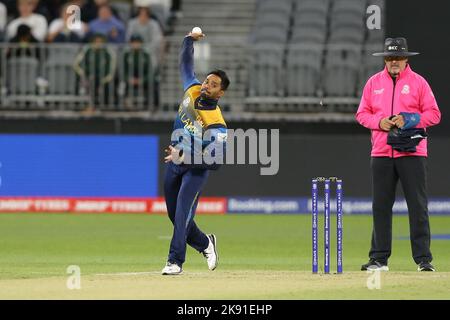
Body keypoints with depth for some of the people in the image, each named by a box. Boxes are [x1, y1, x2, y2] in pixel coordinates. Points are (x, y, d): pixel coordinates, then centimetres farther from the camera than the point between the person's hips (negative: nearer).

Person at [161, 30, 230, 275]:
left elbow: (216, 161, -29)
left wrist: (185, 157, -37)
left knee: (183, 212, -20)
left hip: (196, 168, -7)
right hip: (174, 164, 7)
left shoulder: (217, 124, -23)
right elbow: (185, 63, 12)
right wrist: (189, 40, -3)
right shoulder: (192, 91, -5)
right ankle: (205, 243, 33)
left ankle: (175, 261, -23)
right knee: (175, 215, 11)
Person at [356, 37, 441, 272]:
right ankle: (379, 259, 9)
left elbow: (434, 114, 0)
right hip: (381, 153, 3)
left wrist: (408, 120, -14)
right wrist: (379, 122, -7)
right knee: (380, 206, 4)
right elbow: (362, 113, 12)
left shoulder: (418, 82, 3)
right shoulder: (373, 83, 11)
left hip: (411, 153, -3)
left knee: (418, 206, -5)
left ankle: (423, 259, -3)